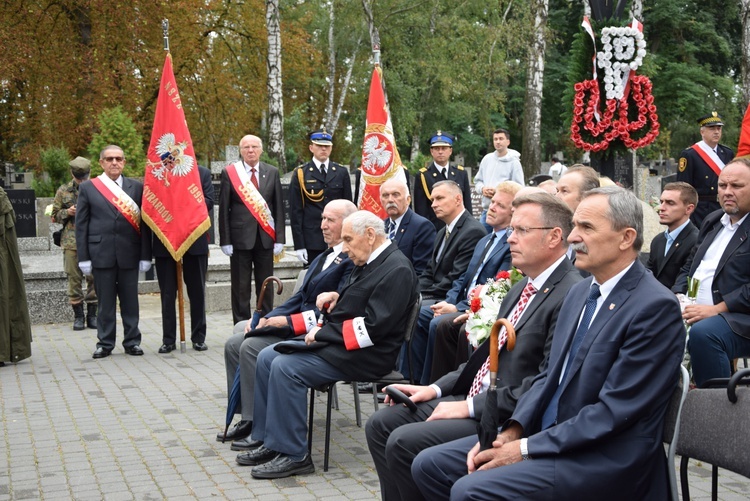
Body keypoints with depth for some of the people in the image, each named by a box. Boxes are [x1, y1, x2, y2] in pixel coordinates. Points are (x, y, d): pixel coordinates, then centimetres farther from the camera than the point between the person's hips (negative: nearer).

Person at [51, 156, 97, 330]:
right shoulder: (63, 191, 8)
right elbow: (55, 215, 12)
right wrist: (67, 212, -7)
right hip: (71, 242, 1)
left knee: (94, 277, 2)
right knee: (74, 278, 2)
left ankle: (92, 314, 12)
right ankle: (78, 315, 11)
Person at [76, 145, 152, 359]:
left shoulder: (136, 187, 6)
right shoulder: (87, 187, 6)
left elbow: (144, 223, 4)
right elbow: (81, 224, 4)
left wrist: (145, 255, -2)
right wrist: (83, 257, -3)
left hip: (129, 253, 1)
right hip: (101, 253, -1)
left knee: (130, 300, 7)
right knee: (105, 302, 5)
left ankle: (132, 341, 16)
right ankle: (105, 343, 14)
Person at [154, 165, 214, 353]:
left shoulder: (203, 173, 7)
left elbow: (208, 202, -2)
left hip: (195, 239, 1)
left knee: (197, 291, 7)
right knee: (167, 293, 4)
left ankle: (199, 337, 15)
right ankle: (168, 339, 11)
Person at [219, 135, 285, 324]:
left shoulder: (272, 172, 6)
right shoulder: (229, 172, 0)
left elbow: (278, 207, 6)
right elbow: (224, 209, -1)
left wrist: (279, 238, -1)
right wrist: (225, 240, -6)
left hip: (265, 237, 2)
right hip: (240, 237, -2)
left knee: (265, 285, 8)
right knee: (240, 287, 3)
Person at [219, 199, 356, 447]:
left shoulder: (352, 261, -12)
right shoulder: (322, 258, 20)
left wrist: (287, 321, -20)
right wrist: (267, 318, 1)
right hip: (299, 325, 10)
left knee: (251, 346, -23)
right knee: (234, 343, 1)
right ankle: (247, 419, 8)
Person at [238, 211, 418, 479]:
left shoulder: (397, 270, -18)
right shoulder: (368, 262, 13)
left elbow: (373, 328, -24)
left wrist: (323, 333, -16)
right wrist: (337, 296, 6)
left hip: (363, 354, -10)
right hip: (335, 342, 11)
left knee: (285, 367, -23)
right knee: (267, 357, 3)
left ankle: (293, 454, -13)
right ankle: (270, 441, 9)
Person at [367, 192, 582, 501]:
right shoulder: (523, 288, 14)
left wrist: (471, 406, -17)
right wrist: (436, 388, 7)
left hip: (508, 417, -10)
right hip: (476, 399, 10)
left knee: (403, 442, -19)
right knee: (381, 425, 5)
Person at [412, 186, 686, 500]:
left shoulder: (656, 307, -16)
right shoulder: (580, 291, 11)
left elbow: (615, 411, -20)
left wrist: (526, 448, -17)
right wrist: (512, 431, -1)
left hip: (604, 459, -8)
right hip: (545, 433, 9)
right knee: (429, 465, 1)